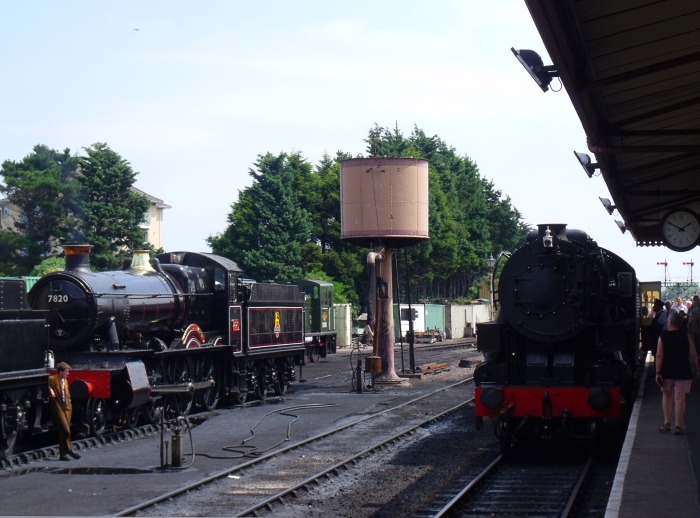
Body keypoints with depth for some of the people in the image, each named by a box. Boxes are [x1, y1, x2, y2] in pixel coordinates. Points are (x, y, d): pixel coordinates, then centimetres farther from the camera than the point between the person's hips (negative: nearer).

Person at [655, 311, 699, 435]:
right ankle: (678, 426, -2)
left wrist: (658, 372, -8)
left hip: (667, 371, 1)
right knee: (680, 398, 0)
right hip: (683, 371, -1)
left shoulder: (663, 336, -4)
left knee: (667, 395, 17)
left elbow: (659, 356, -10)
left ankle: (666, 423, 13)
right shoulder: (686, 336, -2)